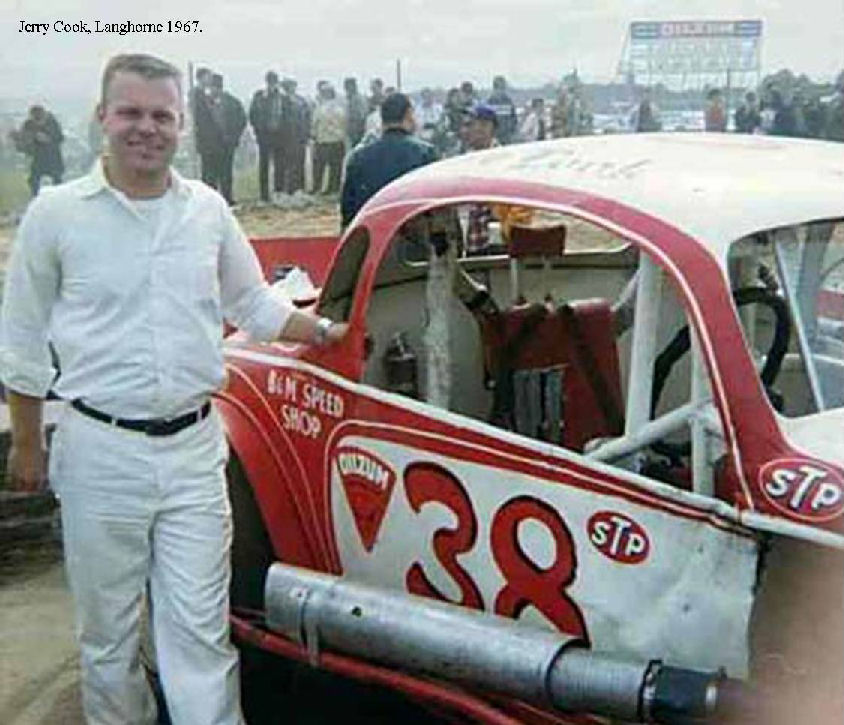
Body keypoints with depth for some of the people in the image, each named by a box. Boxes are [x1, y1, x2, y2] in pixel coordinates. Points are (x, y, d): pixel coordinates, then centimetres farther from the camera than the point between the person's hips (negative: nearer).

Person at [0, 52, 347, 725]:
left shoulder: (208, 209, 5)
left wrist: (327, 332, 10)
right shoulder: (57, 213, -3)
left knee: (202, 630, 4)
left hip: (195, 449, 2)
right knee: (108, 632, 12)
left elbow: (254, 304, 19)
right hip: (100, 451, -1)